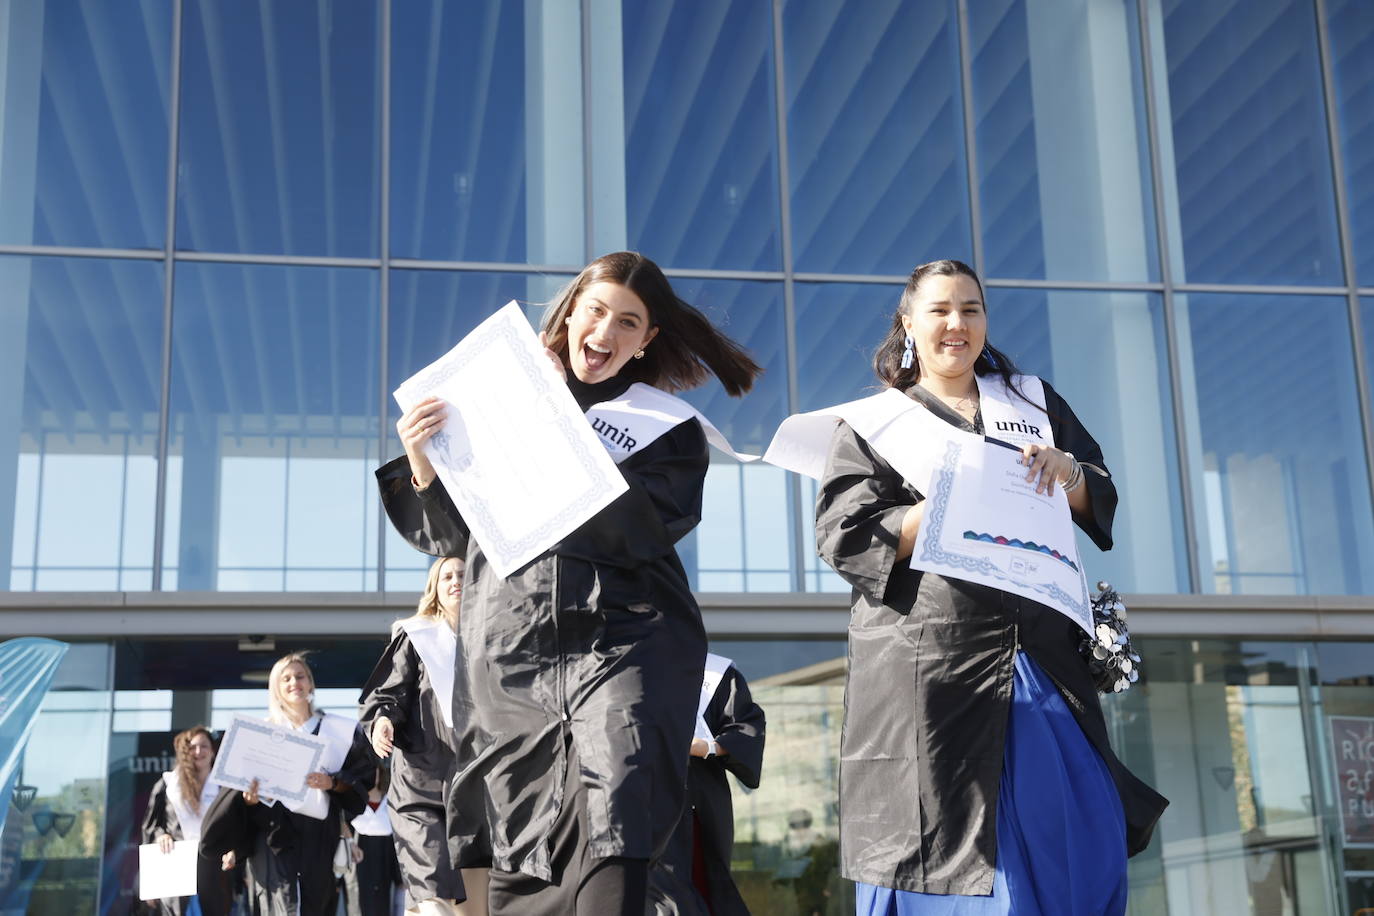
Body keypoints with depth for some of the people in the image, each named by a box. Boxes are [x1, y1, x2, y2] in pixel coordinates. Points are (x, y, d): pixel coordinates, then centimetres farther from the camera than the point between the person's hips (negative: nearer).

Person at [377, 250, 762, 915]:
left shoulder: (669, 427, 9)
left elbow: (633, 535, -8)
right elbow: (454, 537, 15)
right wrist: (422, 463, -3)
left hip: (620, 642, -2)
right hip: (510, 654, 2)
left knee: (612, 836, -21)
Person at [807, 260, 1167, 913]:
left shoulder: (1035, 401, 18)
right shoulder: (873, 421, 7)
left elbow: (1101, 499, 15)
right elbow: (843, 536, -5)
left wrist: (1065, 473, -7)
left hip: (1042, 658, 4)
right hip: (930, 664, -3)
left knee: (1085, 841, 2)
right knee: (944, 847, -1)